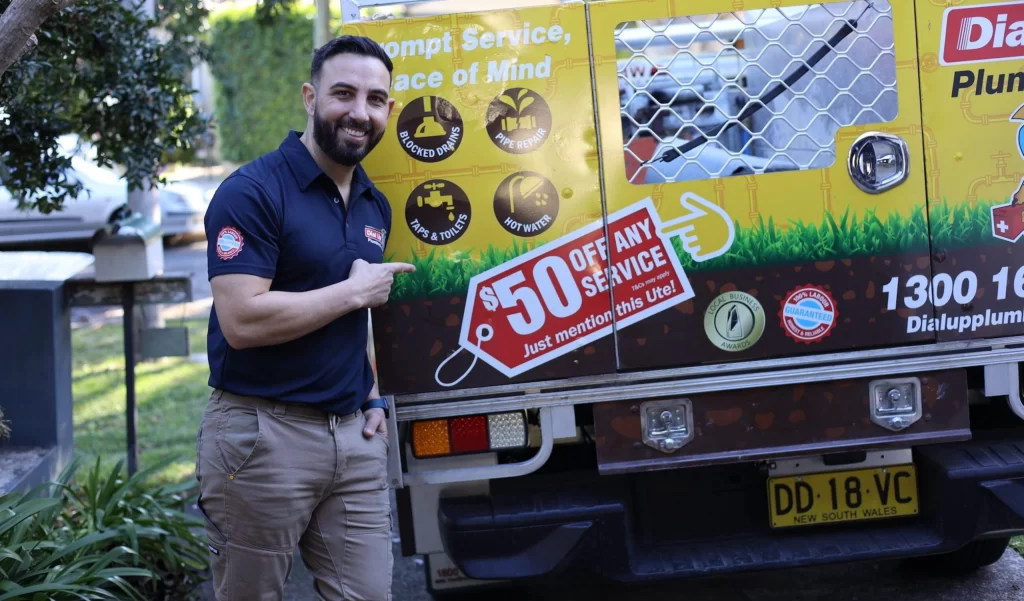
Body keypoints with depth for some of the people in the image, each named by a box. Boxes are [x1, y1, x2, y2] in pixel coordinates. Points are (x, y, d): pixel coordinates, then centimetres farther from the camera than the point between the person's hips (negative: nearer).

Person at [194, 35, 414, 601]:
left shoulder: (375, 205, 12)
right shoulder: (253, 191, -12)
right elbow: (242, 321, -23)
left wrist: (371, 397, 10)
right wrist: (356, 290, -14)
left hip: (356, 436, 6)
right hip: (264, 433, -6)